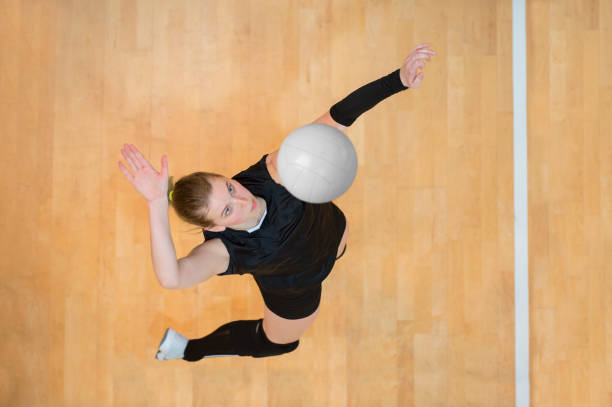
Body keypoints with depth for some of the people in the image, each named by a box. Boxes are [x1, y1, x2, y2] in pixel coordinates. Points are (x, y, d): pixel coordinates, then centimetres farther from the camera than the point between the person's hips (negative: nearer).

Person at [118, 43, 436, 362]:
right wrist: (157, 205, -76)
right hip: (296, 291, -2)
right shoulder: (221, 250, -44)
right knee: (279, 341, 28)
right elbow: (171, 278, -67)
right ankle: (188, 348, 45)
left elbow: (336, 119, -49)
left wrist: (398, 80, -61)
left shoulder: (269, 174, -41)